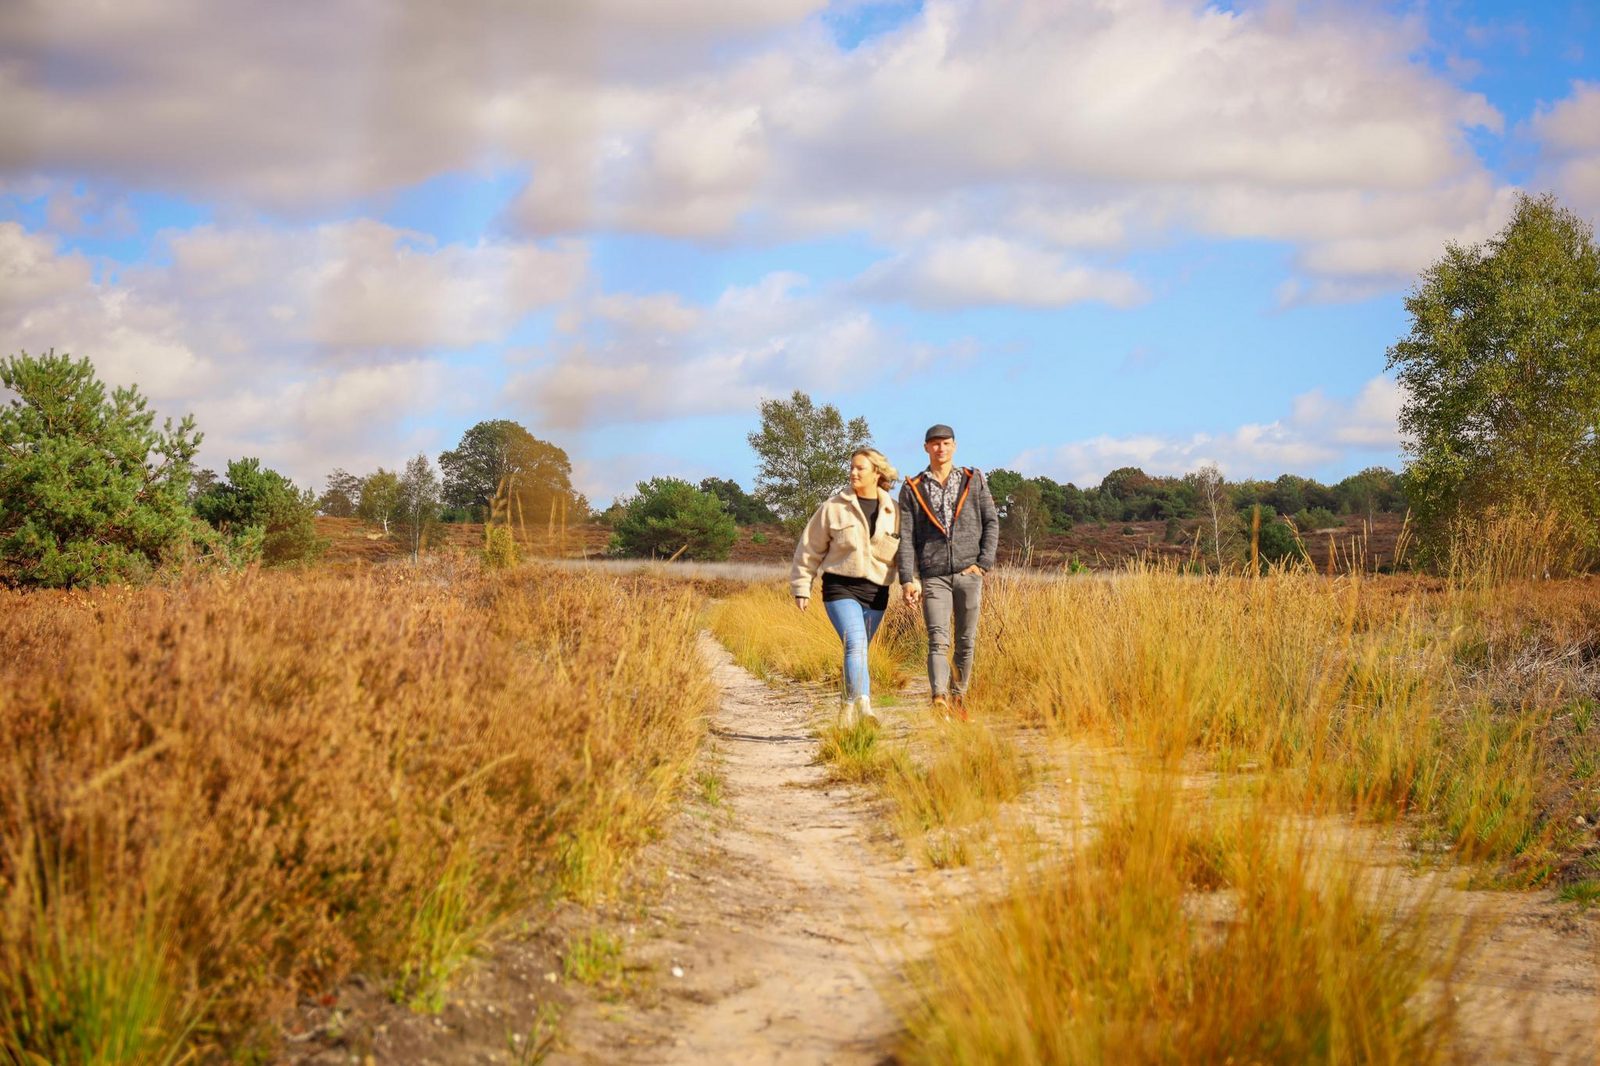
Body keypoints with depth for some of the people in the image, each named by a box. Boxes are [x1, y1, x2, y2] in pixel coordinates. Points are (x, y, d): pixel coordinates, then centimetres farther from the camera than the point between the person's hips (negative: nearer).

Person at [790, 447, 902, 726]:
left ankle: (849, 706, 26)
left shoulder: (894, 512, 6)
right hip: (841, 587, -3)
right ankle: (863, 704, -34)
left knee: (858, 650, 11)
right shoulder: (833, 508, 1)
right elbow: (809, 549, 7)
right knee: (855, 644, -21)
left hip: (876, 591, 3)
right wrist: (801, 588, 7)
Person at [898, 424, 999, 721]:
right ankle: (939, 702, -26)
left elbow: (992, 522, 9)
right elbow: (906, 537, 2)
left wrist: (983, 563, -3)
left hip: (969, 573, 2)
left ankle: (958, 695, 23)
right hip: (933, 576, -1)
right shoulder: (913, 489, 7)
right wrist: (908, 579, -9)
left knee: (966, 642, 6)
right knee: (938, 642, -14)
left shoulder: (974, 481, 10)